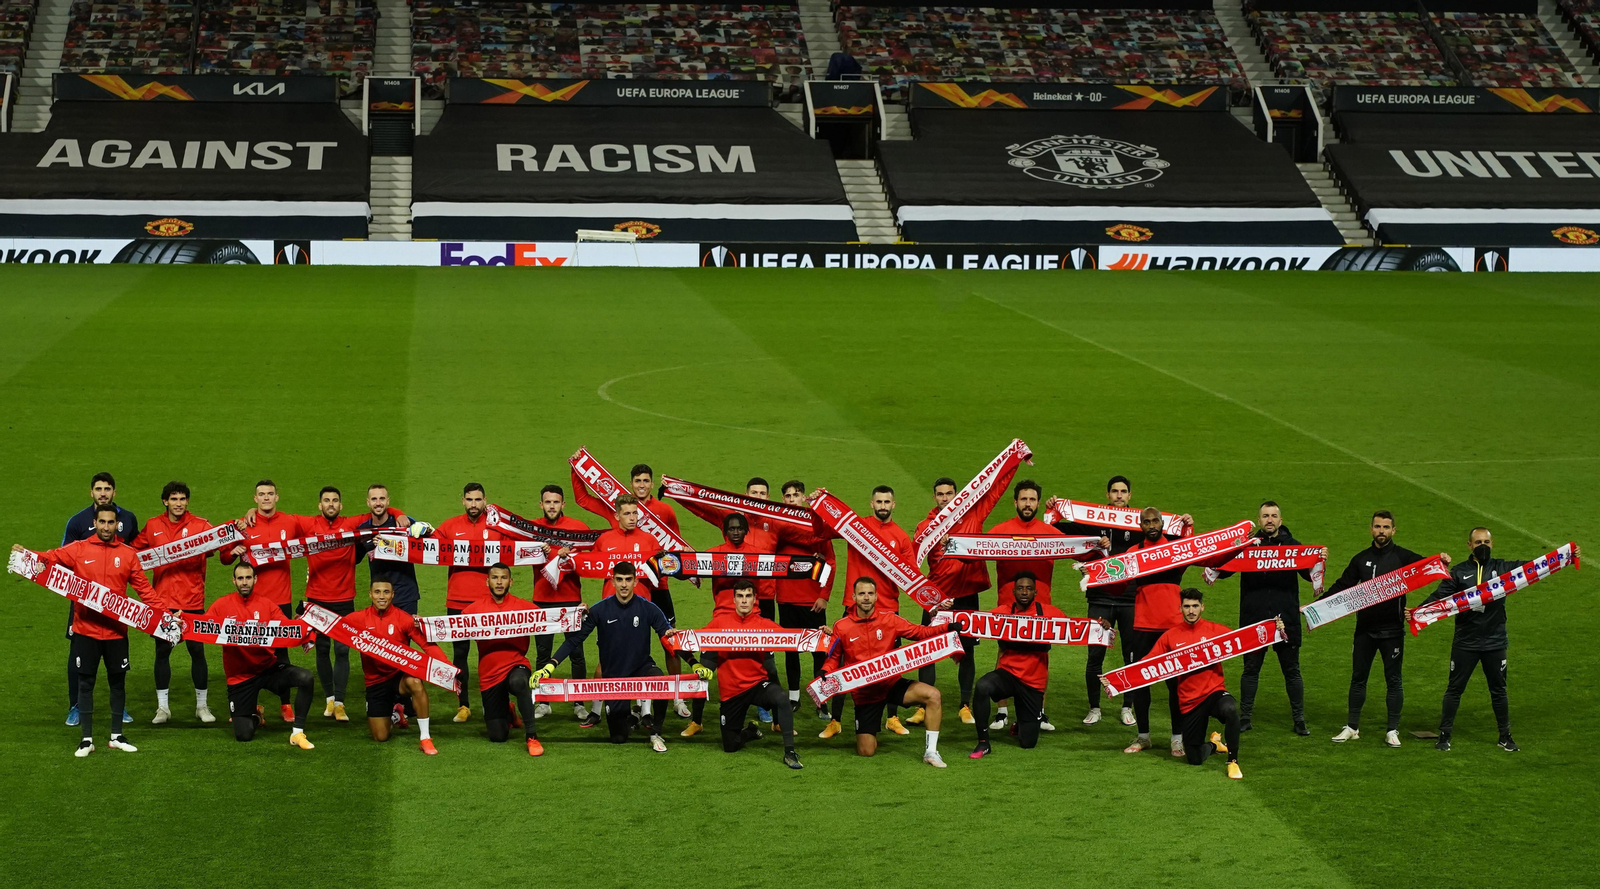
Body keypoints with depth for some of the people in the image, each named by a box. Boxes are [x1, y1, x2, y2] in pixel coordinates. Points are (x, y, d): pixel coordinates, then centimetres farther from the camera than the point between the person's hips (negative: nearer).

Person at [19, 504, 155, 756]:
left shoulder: (128, 554, 3)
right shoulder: (79, 550, 0)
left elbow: (143, 588, 6)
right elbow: (52, 557, -9)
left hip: (116, 630, 1)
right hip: (86, 630, -1)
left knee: (118, 682, 9)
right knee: (85, 682, 3)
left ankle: (117, 736, 22)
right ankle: (87, 739, 10)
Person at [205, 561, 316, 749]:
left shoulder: (267, 605, -2)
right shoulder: (221, 606, -3)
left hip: (268, 667, 1)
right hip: (240, 675, -1)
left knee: (305, 677, -27)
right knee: (243, 735, -7)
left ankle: (297, 733, -11)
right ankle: (255, 717, 34)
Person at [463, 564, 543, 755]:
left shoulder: (522, 606, -1)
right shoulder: (477, 608, 1)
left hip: (516, 666, -2)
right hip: (489, 676, 2)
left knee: (519, 681, -42)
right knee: (497, 737, 4)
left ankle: (531, 735, -26)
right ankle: (507, 712, 43)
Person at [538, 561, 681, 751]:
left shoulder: (648, 608, -10)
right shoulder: (600, 610, -10)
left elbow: (669, 634, -11)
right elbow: (575, 639, -7)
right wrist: (551, 665, -18)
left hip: (641, 666, 0)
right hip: (613, 674, 0)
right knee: (618, 737, -2)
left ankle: (655, 733, -10)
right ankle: (626, 719, 38)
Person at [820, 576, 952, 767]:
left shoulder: (889, 619, -4)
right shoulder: (841, 627, -6)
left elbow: (919, 632, -3)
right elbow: (834, 658, 5)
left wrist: (946, 628, -17)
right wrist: (824, 673, -16)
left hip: (891, 684, 1)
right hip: (864, 692, -1)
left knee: (933, 695, -25)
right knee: (866, 752, -3)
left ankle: (930, 752, -14)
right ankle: (867, 733, 37)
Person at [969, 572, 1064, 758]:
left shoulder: (1047, 612, -2)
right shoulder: (1003, 612, -1)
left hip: (1033, 682, 0)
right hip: (1007, 673, 0)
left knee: (1028, 743, 4)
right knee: (982, 687, -37)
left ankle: (1027, 721, 44)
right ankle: (983, 743, -19)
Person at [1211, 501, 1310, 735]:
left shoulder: (1293, 546, 3)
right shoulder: (1247, 545, 3)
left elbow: (1310, 574, -6)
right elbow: (1223, 571, -3)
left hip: (1286, 620, 0)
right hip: (1253, 620, 0)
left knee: (1292, 672, 7)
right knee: (1251, 670, 8)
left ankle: (1299, 720, 16)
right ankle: (1244, 718, 18)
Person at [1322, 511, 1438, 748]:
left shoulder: (1402, 557, -2)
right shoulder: (1361, 559, 8)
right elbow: (1342, 586, 11)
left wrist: (1441, 562, -39)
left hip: (1392, 630, -3)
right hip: (1365, 630, 3)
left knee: (1393, 680, 4)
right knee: (1358, 678, 9)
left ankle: (1393, 731, 11)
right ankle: (1352, 727, 19)